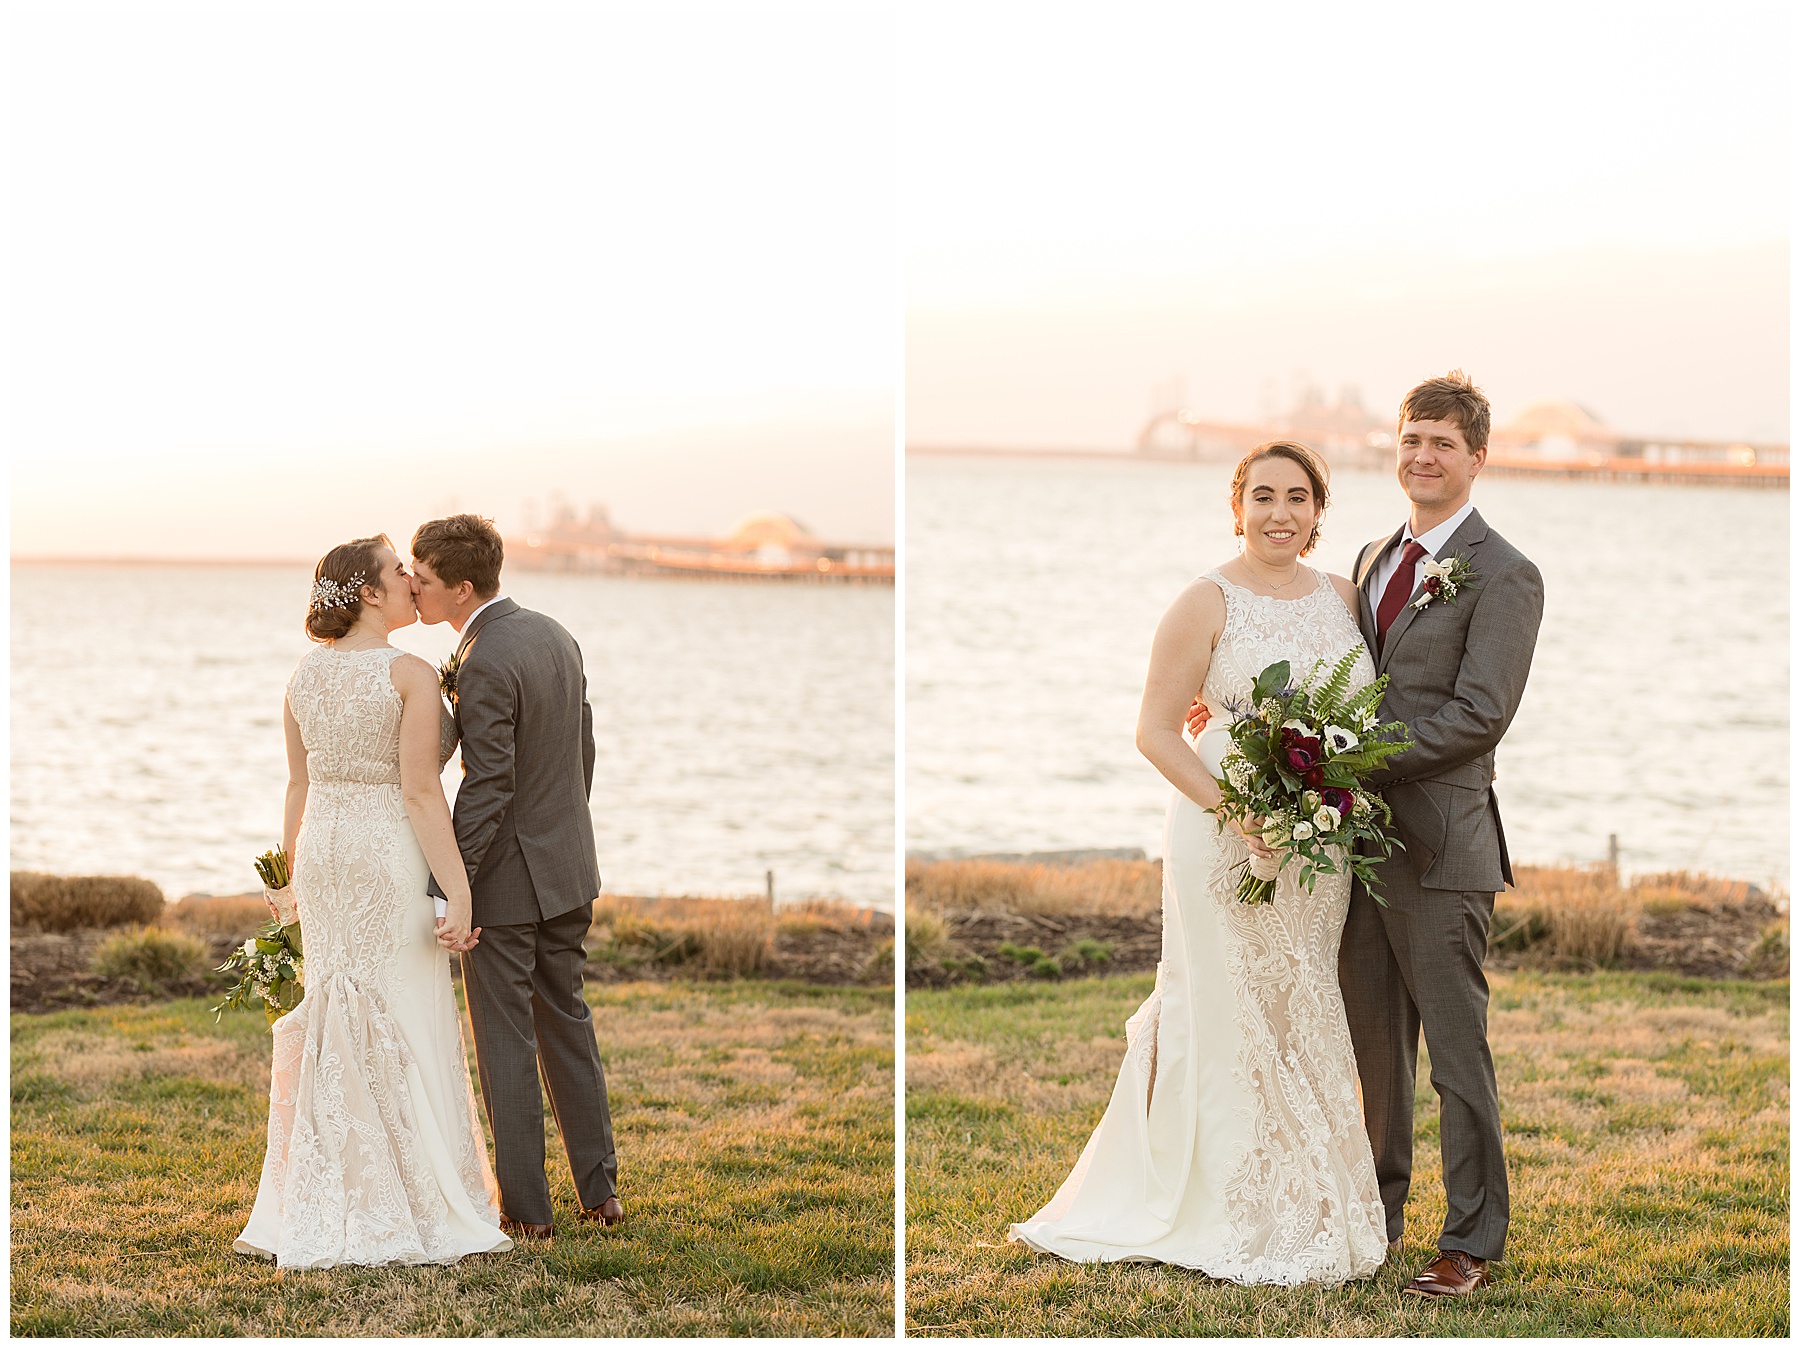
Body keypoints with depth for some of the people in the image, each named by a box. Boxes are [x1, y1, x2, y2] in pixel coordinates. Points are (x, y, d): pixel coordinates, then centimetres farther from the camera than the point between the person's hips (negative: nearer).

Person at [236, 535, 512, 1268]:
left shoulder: (305, 677, 5)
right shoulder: (411, 675, -14)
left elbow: (298, 786, 11)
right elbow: (420, 793, -18)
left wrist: (293, 879, 20)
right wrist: (460, 890, -16)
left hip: (323, 853, 7)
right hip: (391, 857, -6)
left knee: (330, 1024, 13)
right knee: (402, 1029, 1)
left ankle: (325, 1206, 18)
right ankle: (414, 1209, 6)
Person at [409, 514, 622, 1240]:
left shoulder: (485, 665, -22)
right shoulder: (555, 636, 5)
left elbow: (487, 787, -24)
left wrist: (448, 884, -21)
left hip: (505, 879, -8)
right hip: (567, 868, 8)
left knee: (506, 1044, 3)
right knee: (567, 1023, 19)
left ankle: (526, 1208, 9)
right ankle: (599, 1188, 23)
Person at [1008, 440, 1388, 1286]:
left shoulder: (1343, 597, 8)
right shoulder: (1206, 604, -8)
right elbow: (1155, 731, -10)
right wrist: (1233, 810, -21)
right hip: (1225, 836, -5)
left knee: (1303, 1019, 10)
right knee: (1230, 1018, 0)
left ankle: (1307, 1207, 20)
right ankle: (1228, 1216, 10)